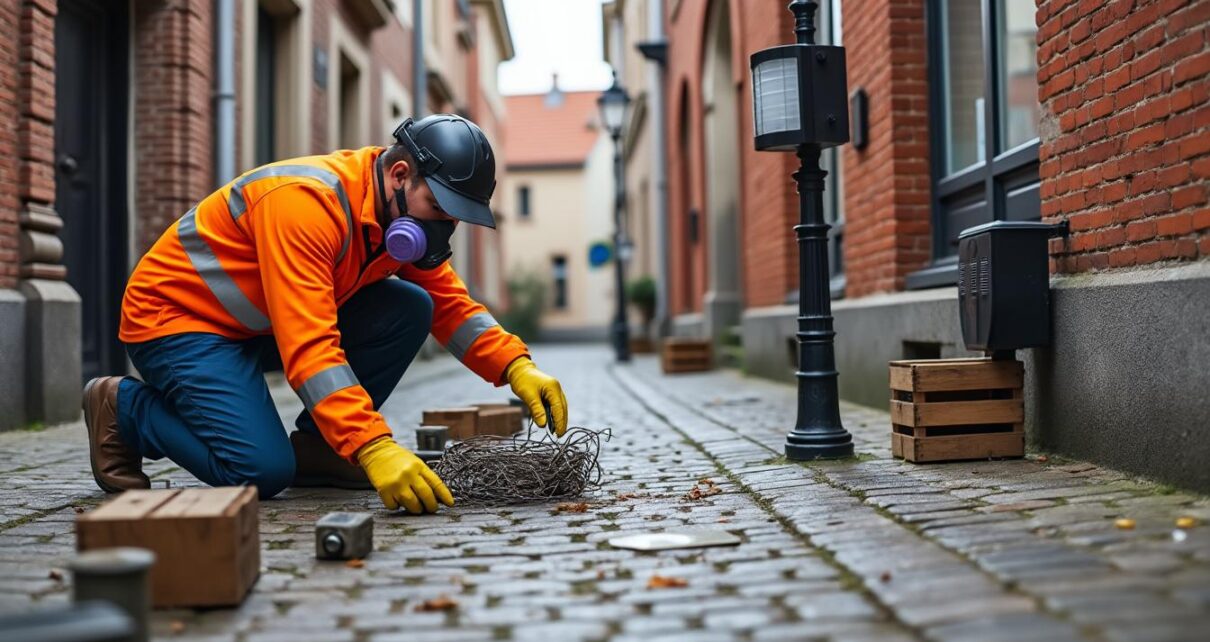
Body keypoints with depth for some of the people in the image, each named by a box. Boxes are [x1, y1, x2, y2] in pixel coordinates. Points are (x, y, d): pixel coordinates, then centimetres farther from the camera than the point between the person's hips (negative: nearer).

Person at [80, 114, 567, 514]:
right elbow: (308, 348, -40)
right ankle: (123, 407, 2)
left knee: (409, 309, -10)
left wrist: (517, 367, -17)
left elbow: (451, 306, 0)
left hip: (256, 325, 8)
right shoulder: (308, 202, -32)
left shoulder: (406, 213, -5)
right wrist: (374, 448, -47)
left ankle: (315, 449, 2)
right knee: (262, 470, -24)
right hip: (172, 315, -8)